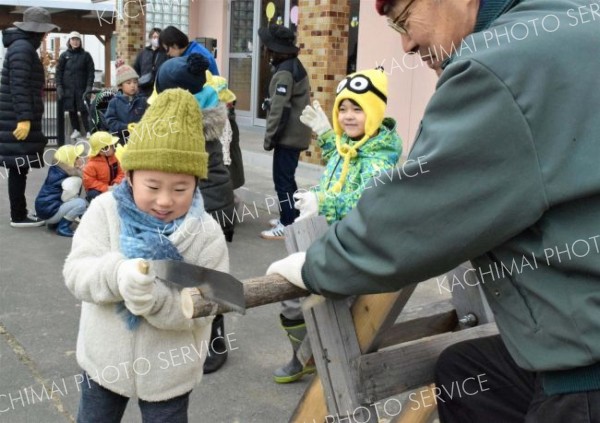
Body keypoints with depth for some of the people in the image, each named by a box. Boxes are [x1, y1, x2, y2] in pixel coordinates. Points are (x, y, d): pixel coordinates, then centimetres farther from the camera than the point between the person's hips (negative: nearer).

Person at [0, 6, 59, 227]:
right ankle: (18, 216, 1)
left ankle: (20, 213, 18)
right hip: (18, 121, -10)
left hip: (19, 118, 10)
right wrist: (24, 118, -25)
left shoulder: (24, 46, 18)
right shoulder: (22, 48, -14)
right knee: (19, 168, -5)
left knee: (20, 168, 12)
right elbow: (18, 86, -21)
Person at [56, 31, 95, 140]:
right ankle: (76, 130, 17)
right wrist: (59, 86, -3)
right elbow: (59, 71, 7)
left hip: (82, 88, -2)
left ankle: (88, 131, 0)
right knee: (72, 110, 7)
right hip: (68, 88, 2)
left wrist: (89, 86, -9)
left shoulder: (86, 55, 4)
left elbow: (91, 72, 1)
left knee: (84, 110, -5)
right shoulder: (64, 55, 8)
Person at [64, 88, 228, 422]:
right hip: (104, 360, 2)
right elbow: (77, 272, -19)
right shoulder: (105, 211, -13)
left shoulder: (207, 234, -17)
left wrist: (157, 299, -40)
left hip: (169, 371, -1)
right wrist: (118, 273, -41)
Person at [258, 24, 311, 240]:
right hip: (295, 134, 10)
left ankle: (287, 226, 1)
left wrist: (269, 137, -14)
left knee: (283, 180, -4)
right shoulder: (294, 66, 13)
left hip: (288, 135, -10)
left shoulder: (284, 72, -18)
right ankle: (291, 219, 27)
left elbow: (279, 109, -22)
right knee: (287, 178, 18)